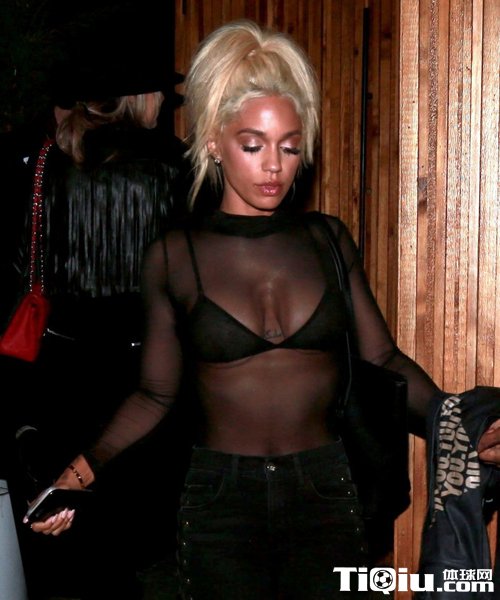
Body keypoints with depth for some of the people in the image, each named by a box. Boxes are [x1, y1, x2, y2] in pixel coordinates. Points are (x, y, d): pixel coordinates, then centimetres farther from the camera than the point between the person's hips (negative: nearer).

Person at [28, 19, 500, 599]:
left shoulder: (328, 241, 5)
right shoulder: (174, 256, -1)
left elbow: (382, 358, 4)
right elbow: (156, 393, 3)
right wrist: (84, 467, -10)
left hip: (324, 491, 2)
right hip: (220, 502, -1)